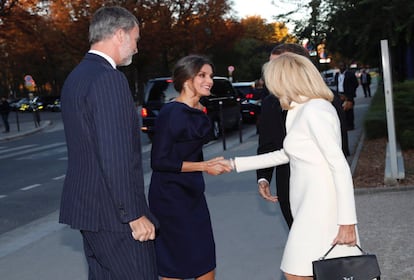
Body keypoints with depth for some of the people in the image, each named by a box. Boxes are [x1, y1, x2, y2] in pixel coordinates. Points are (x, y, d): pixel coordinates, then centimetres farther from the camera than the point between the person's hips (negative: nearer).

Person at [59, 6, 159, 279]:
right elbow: (116, 157, -24)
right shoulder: (109, 78, -18)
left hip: (87, 206, 10)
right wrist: (134, 215, -18)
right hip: (113, 213, -10)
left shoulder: (77, 76, 12)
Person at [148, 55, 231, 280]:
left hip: (193, 194, 8)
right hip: (169, 197, -8)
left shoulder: (199, 114, 9)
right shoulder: (170, 112, -16)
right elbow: (159, 161, -19)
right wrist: (203, 166, -17)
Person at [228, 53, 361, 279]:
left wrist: (347, 222, -19)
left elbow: (340, 167, -18)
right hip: (310, 203, 9)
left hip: (320, 206, -9)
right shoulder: (301, 111, 14)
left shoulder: (314, 110, -14)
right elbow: (284, 155, 25)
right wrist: (234, 164, 27)